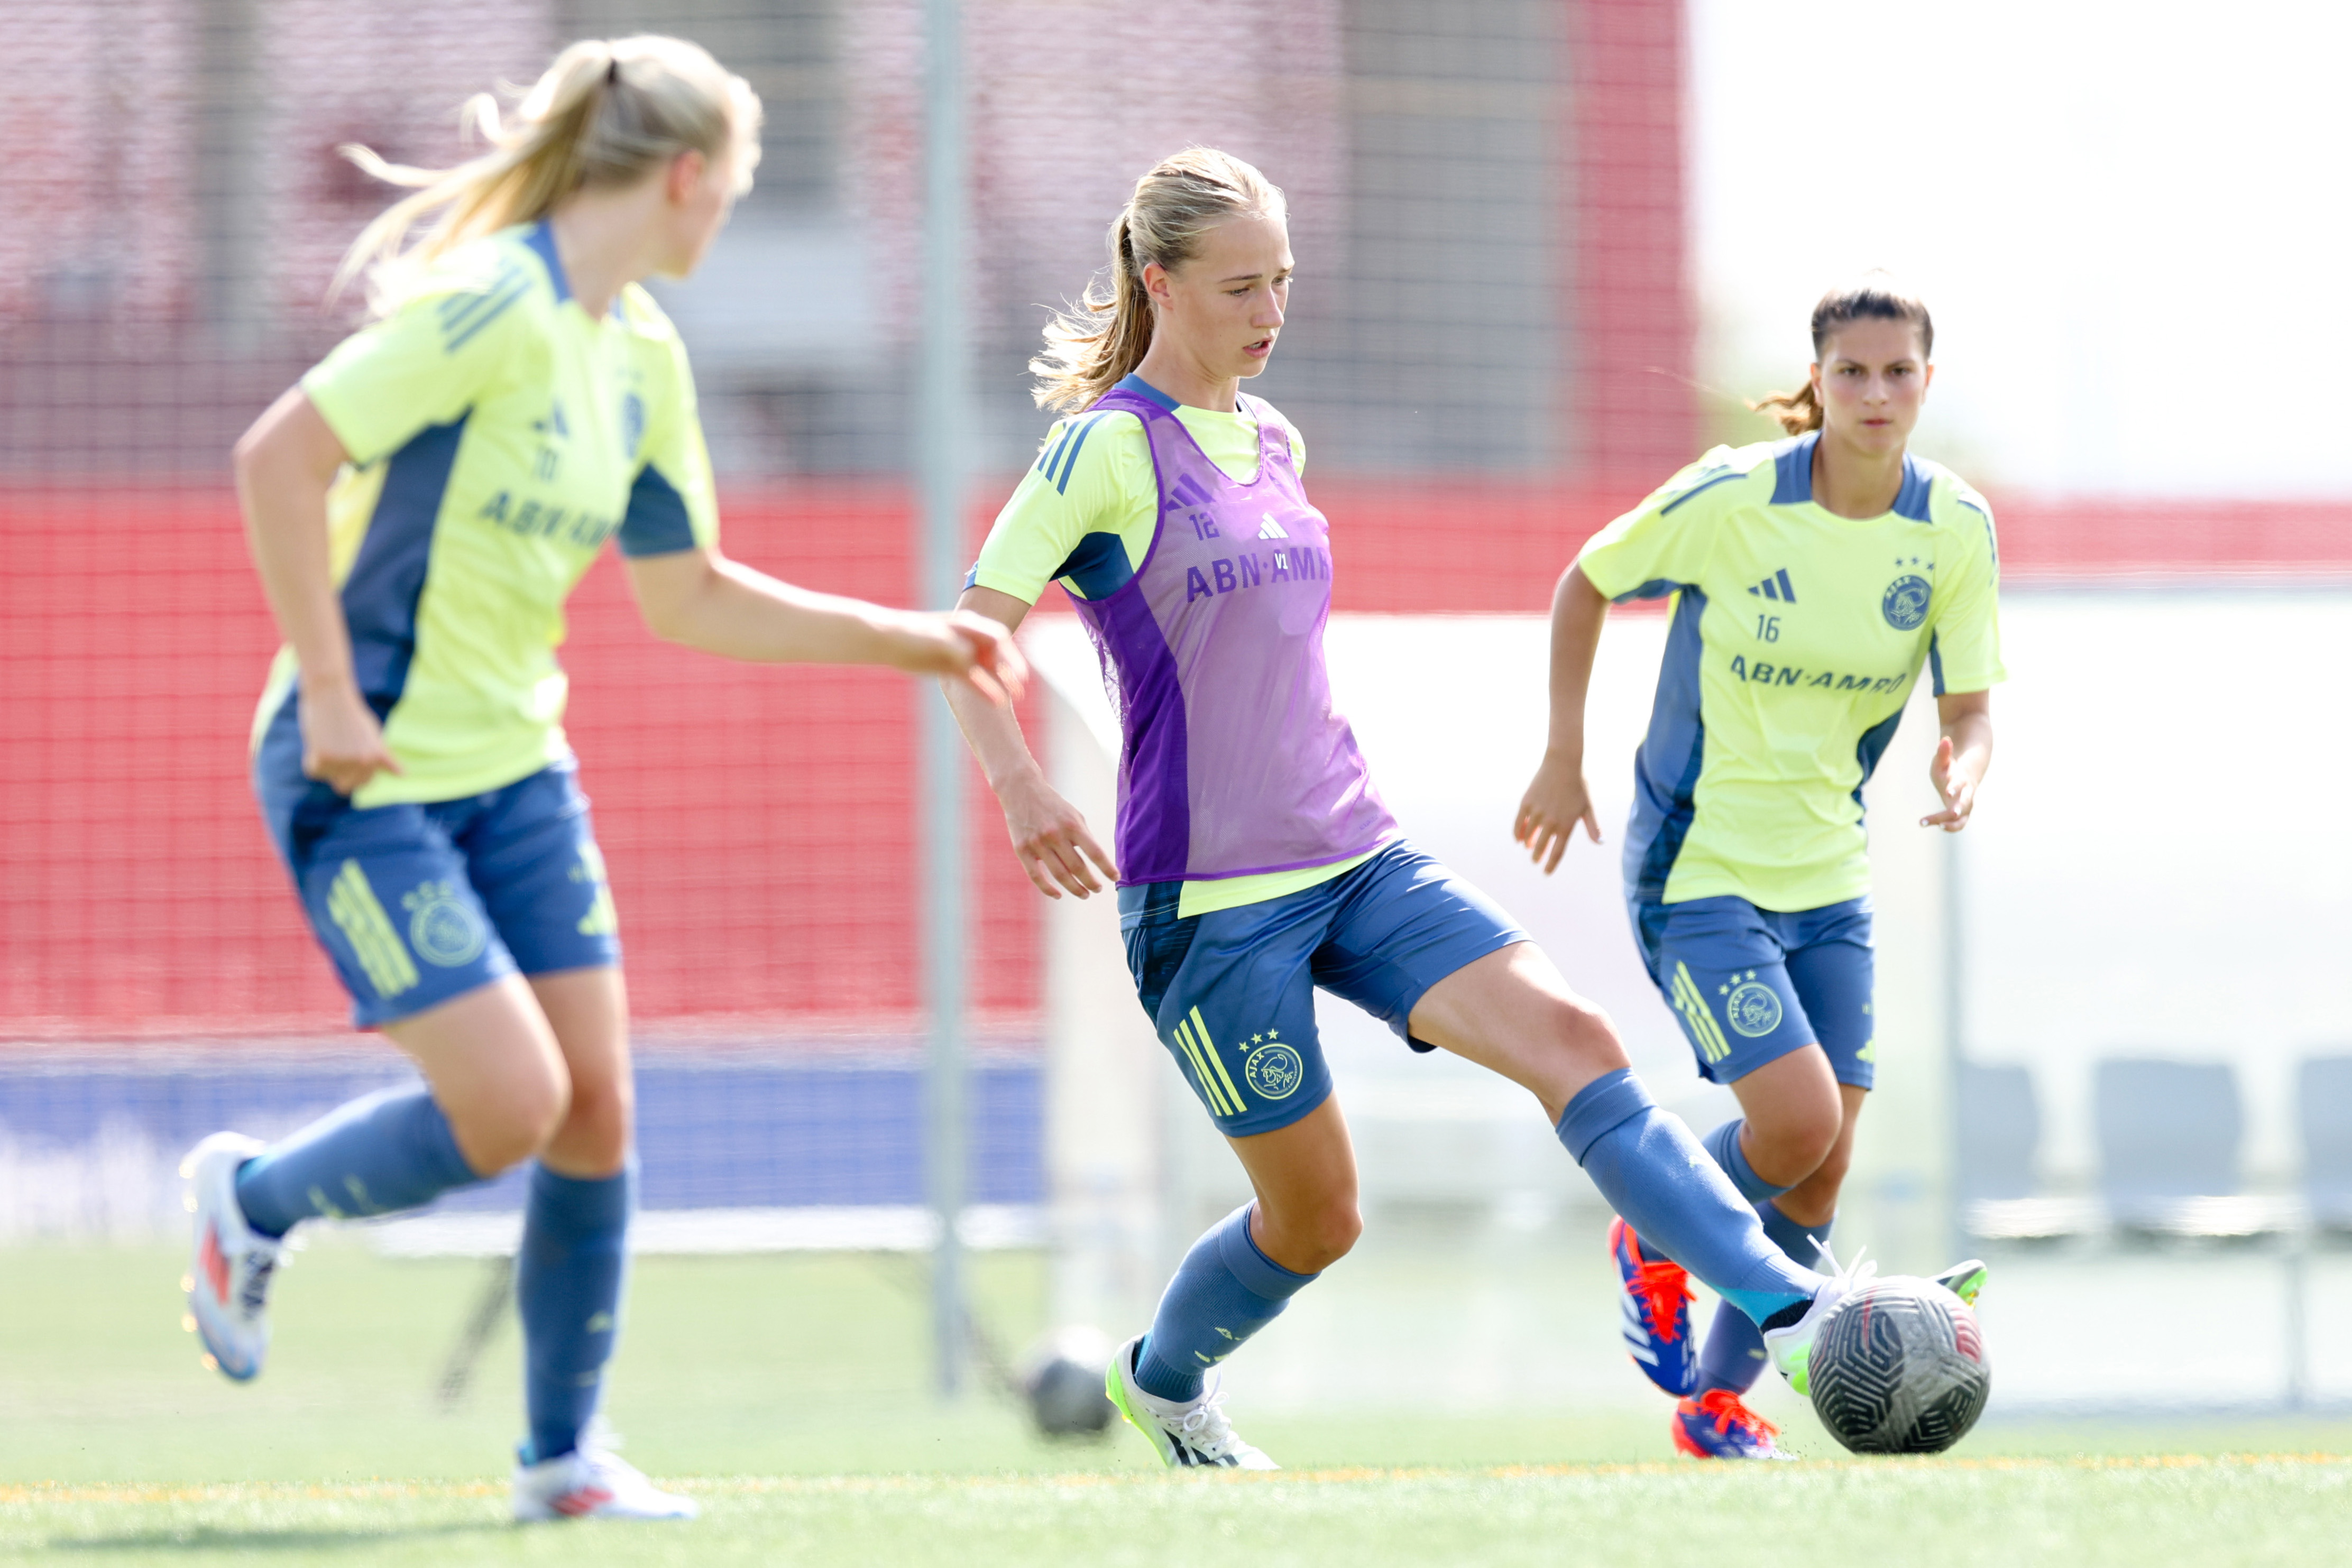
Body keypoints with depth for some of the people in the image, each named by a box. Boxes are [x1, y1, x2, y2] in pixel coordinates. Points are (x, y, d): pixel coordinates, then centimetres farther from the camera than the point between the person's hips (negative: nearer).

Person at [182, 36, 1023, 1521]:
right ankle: (252, 1199, 14)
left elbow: (691, 595, 17)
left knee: (597, 1108, 2)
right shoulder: (491, 304, -19)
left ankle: (563, 1453, 16)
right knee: (512, 1105, -13)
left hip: (515, 765, 8)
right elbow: (277, 459, -23)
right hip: (371, 773, -8)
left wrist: (911, 643, 13)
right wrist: (329, 694, -23)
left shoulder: (645, 356, 8)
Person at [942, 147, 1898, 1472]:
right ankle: (1163, 1377, 33)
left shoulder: (1273, 443, 13)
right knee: (1317, 1214, 2)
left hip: (1359, 860, 6)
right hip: (1211, 898, -6)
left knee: (1571, 1037, -13)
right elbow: (973, 631, -13)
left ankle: (1790, 1308, -20)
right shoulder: (1109, 447, -10)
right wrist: (1019, 785, -30)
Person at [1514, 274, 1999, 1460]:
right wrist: (1564, 760, 1)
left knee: (1820, 1175, 4)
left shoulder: (1955, 529, -5)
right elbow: (1585, 585, -1)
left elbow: (1968, 705, 0)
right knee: (1799, 1123, -18)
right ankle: (1655, 1244, 13)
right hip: (1698, 864, -5)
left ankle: (1719, 1404, 23)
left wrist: (1961, 774, -23)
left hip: (1827, 873, 5)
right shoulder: (1733, 499, -16)